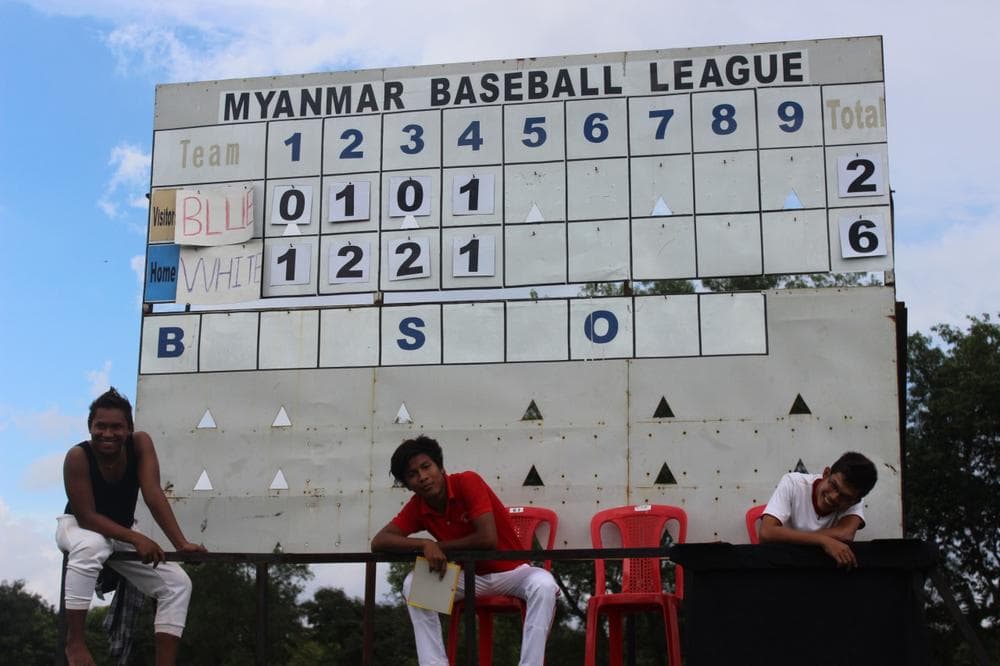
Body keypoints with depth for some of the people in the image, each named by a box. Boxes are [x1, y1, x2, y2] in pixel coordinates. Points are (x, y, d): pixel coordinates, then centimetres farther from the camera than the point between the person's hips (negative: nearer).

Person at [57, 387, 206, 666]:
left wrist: (181, 543, -35)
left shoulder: (140, 443, -18)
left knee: (178, 583, -10)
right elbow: (87, 516, -29)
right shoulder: (78, 456, -27)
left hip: (122, 534, 5)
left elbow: (153, 494, -24)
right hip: (77, 527, -5)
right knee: (91, 546, -42)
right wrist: (137, 539, -38)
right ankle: (74, 642, -33)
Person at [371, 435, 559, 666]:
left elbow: (488, 539, -30)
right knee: (413, 585, -17)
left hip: (511, 571, -4)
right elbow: (379, 542, -15)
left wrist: (439, 546, -18)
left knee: (543, 585, -36)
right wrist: (425, 545, -30)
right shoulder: (417, 507, -7)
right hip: (471, 576, 4)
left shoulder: (468, 482, -22)